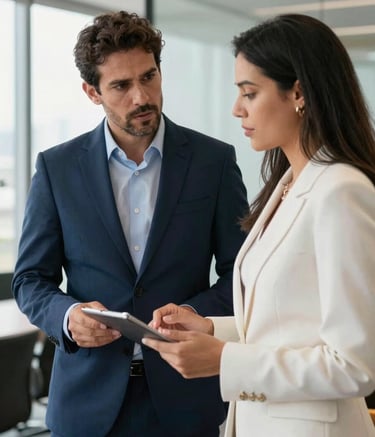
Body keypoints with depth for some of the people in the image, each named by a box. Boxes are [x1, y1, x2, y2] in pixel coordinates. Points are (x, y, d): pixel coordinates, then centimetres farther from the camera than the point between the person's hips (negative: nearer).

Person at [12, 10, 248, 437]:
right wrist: (68, 317, -16)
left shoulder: (214, 160, -3)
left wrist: (194, 314, -17)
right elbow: (31, 279, 4)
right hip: (88, 396, 0)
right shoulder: (56, 167, -1)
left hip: (184, 391, 0)